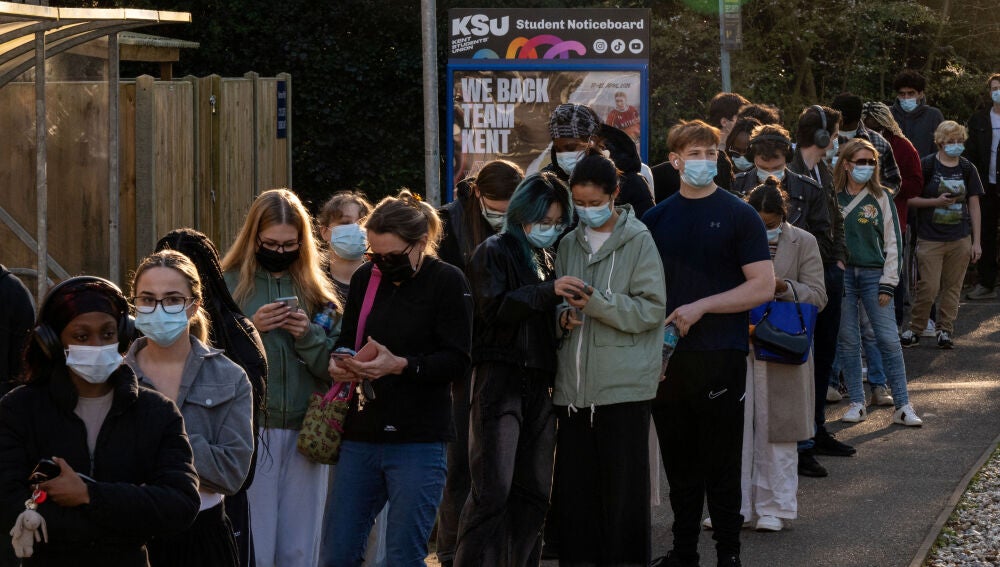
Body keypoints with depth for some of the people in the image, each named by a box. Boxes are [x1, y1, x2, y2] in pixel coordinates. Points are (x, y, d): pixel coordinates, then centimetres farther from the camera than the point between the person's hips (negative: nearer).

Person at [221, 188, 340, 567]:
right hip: (250, 429, -3)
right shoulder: (230, 284, 1)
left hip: (305, 432, 3)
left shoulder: (315, 290, 11)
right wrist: (250, 329, -16)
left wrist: (309, 334, -10)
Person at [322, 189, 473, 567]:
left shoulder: (447, 281, -5)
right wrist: (340, 363, -6)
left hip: (419, 440, -5)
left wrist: (401, 365, -23)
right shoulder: (365, 278, 10)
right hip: (361, 436, 5)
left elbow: (457, 360, -9)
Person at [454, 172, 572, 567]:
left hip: (539, 384, 7)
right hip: (500, 380, -7)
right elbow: (496, 308, -17)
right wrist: (550, 291, -21)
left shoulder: (546, 259, 19)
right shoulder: (494, 252, -2)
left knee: (534, 492, 7)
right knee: (493, 490, -13)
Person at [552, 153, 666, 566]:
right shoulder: (570, 244, 13)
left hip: (623, 387, -4)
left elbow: (652, 309, -8)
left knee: (622, 488, -1)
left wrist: (596, 302, -17)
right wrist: (563, 314, -2)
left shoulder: (638, 241, -2)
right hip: (574, 387, 4)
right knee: (572, 489, 4)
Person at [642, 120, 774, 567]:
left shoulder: (739, 215, -2)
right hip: (667, 358, 4)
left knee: (720, 469, 0)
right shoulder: (656, 218, 10)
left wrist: (700, 306, -14)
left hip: (721, 359, -4)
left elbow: (763, 287, -8)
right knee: (679, 467, 10)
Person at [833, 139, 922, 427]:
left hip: (874, 274, 0)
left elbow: (892, 242, 5)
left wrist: (888, 283, -2)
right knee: (847, 341, 3)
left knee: (889, 340, -5)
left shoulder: (880, 198, 5)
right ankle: (857, 403, 11)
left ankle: (902, 406, -2)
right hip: (841, 274, 0)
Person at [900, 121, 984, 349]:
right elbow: (910, 198, -3)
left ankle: (946, 330, 15)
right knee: (928, 287, -7)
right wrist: (936, 202, -18)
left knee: (952, 287, 5)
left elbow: (974, 206, 9)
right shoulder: (927, 166, -3)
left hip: (960, 240, 3)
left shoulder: (967, 169, 7)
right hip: (930, 238, -3)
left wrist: (976, 241, 5)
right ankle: (915, 329, 9)